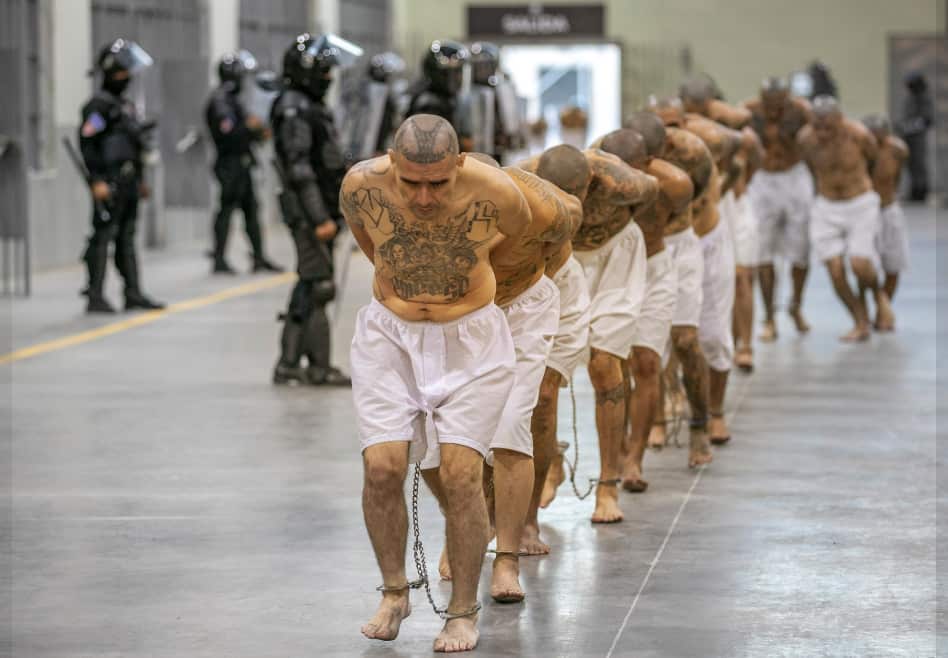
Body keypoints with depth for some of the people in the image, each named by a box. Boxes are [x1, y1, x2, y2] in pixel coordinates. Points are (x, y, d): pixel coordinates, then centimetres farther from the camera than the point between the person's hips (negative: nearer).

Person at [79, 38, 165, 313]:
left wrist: (140, 181, 22)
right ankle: (95, 297, -6)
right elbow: (87, 143, -17)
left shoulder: (125, 104, 18)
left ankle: (133, 293, 15)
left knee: (126, 237, 11)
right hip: (110, 184, -9)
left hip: (128, 184, 9)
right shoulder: (99, 104, -11)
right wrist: (97, 180, -22)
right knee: (103, 236, -7)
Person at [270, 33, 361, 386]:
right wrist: (320, 218, -25)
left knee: (310, 288, 12)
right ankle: (319, 367, -6)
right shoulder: (294, 111, -14)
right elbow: (299, 169, -21)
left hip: (318, 211, 11)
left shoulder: (310, 108, 18)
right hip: (308, 211, -11)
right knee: (317, 287, -9)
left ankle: (289, 364, 16)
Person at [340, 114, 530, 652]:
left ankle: (464, 611, 7)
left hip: (471, 339, -1)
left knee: (460, 472, -9)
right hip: (389, 334, 2)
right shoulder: (362, 185, -20)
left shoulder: (497, 195, -24)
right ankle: (395, 591, 12)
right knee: (382, 465, -10)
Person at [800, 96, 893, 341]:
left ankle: (878, 293, 20)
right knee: (835, 270, -7)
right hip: (827, 208, 2)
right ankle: (861, 324, 9)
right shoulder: (806, 138, -13)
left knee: (859, 265, -14)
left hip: (861, 204, -2)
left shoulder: (859, 135, -19)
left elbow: (875, 160, 4)